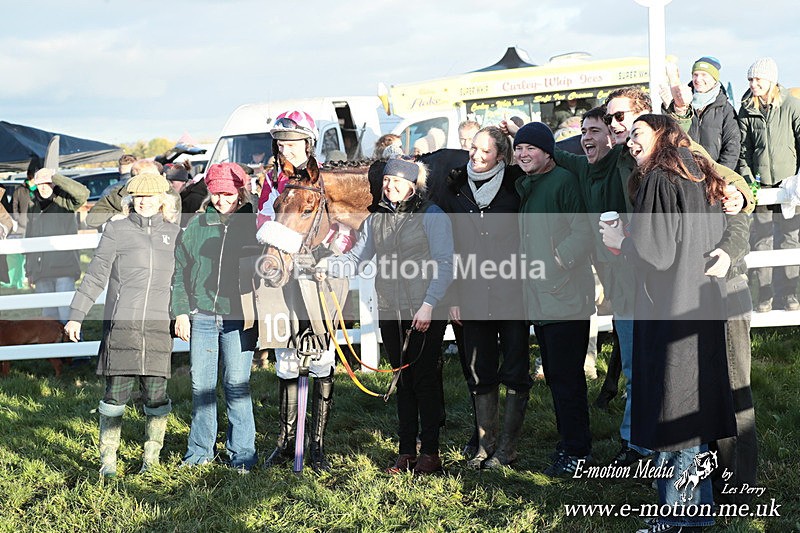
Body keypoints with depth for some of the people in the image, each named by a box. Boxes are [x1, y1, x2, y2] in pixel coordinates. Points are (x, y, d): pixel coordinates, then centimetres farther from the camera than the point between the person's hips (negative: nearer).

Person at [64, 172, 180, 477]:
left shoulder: (174, 233, 13)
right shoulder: (117, 230, 7)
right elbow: (95, 276, 6)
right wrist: (76, 315, 1)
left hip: (158, 326, 2)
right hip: (121, 324, -1)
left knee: (156, 395, 0)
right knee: (116, 394, -2)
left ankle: (151, 458, 14)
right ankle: (108, 460, 9)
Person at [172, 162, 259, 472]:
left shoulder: (252, 225, 3)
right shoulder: (197, 225, 10)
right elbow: (180, 271, 13)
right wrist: (180, 311, 5)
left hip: (238, 319, -3)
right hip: (201, 316, 3)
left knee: (237, 385, -3)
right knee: (201, 384, 6)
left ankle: (242, 454, 7)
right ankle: (200, 450, 18)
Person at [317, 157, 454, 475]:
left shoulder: (432, 215, -6)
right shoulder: (376, 220, 13)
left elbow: (444, 265, -9)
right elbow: (357, 258, 12)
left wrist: (428, 305, -16)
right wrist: (328, 266, -8)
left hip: (426, 314, -6)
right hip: (390, 313, 6)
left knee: (425, 379, -3)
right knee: (402, 381, 10)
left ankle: (430, 452, 5)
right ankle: (406, 451, 17)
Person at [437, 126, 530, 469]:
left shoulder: (516, 186, -2)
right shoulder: (454, 192, 6)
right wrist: (453, 297, 4)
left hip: (512, 293, -3)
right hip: (473, 296, 3)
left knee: (515, 372, 2)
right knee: (479, 374, 8)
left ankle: (507, 447, 12)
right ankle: (485, 444, 19)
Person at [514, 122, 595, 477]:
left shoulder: (564, 180, -11)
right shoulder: (523, 185, 15)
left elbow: (583, 231, -17)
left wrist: (556, 261, -20)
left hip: (566, 297, -9)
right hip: (539, 298, 9)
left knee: (566, 377, -5)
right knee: (554, 376, 15)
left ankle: (577, 451, 5)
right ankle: (571, 443, 26)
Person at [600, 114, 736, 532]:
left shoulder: (658, 181, -14)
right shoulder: (699, 179, 12)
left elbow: (656, 253, -20)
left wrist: (621, 241, -2)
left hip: (668, 309, -9)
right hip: (701, 307, 9)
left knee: (671, 407, -2)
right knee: (695, 398, 13)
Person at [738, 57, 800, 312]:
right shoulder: (747, 110, 5)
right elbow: (743, 148, 7)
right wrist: (747, 179, -4)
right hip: (759, 183, 2)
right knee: (761, 239, 2)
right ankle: (764, 294, 9)